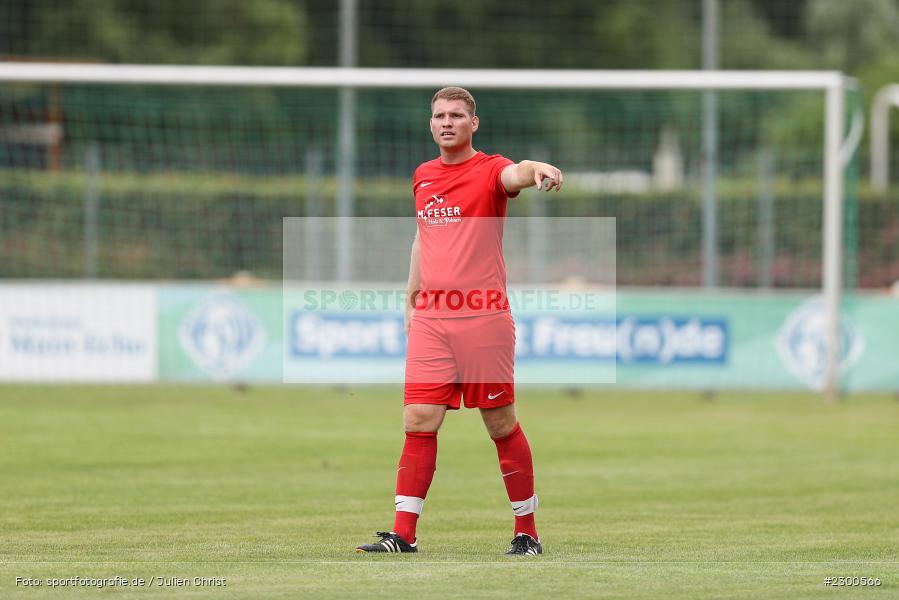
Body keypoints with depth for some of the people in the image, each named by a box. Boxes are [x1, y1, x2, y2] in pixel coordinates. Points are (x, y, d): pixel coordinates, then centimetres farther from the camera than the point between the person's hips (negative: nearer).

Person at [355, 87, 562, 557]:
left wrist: (537, 169, -51)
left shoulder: (489, 170, -4)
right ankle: (403, 535, 0)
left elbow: (515, 174, -28)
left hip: (484, 319, -5)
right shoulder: (422, 176, 14)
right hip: (430, 320, 5)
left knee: (501, 425, 1)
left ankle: (527, 532, 12)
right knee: (418, 422, -1)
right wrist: (411, 299, 22)